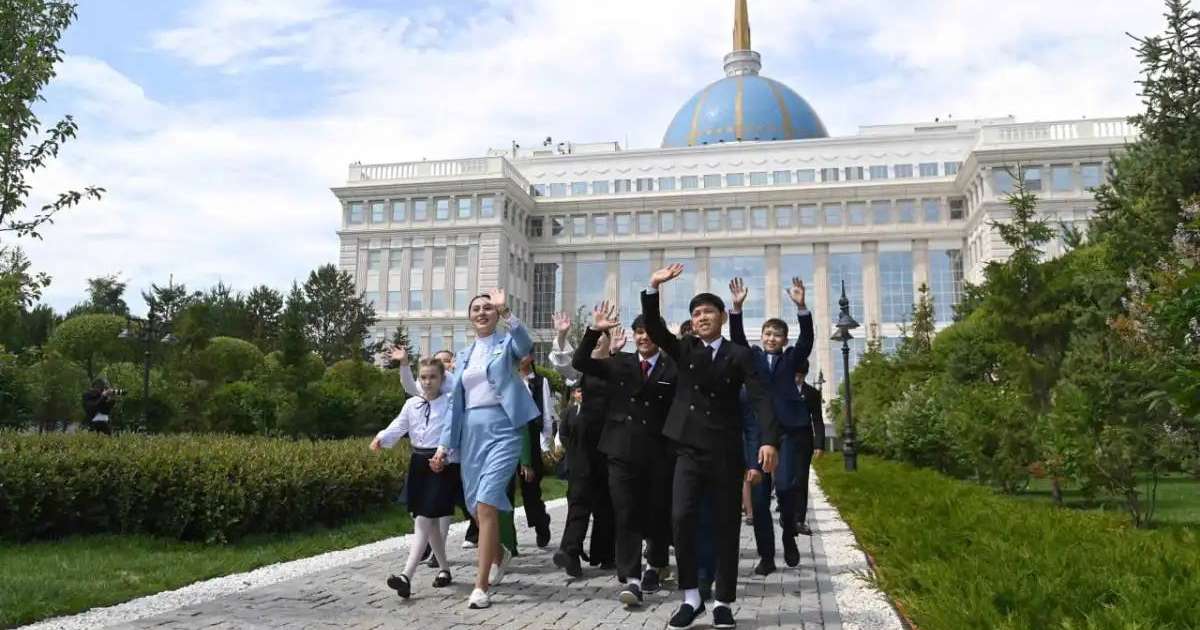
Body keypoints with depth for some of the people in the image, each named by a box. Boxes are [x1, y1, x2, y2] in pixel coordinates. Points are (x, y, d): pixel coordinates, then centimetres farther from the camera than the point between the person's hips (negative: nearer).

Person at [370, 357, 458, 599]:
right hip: (419, 463, 6)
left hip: (443, 464, -6)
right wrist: (381, 438, -21)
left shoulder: (450, 404, -6)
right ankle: (444, 568, 29)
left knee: (424, 520, -10)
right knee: (430, 521, 13)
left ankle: (407, 576, -15)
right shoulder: (412, 404, 9)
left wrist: (444, 458, -25)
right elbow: (398, 427, -2)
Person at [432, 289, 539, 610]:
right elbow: (456, 403, 16)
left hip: (502, 430, -6)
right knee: (476, 508, 11)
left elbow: (526, 345, -24)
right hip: (471, 434, 6)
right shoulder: (463, 356, 17)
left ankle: (481, 586, -9)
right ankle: (499, 553, 40)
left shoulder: (506, 344, 2)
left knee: (486, 505, -15)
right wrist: (444, 444, 10)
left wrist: (506, 311, -37)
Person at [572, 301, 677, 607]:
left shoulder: (673, 368, 0)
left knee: (658, 513, 10)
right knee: (626, 515, -3)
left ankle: (655, 566, 34)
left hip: (659, 452, -1)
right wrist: (594, 331, -10)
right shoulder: (619, 364, 9)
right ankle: (631, 579, -2)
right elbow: (580, 363, 1)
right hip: (623, 450, 2)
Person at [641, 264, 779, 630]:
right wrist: (653, 287, -18)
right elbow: (654, 328, -4)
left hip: (726, 452, -1)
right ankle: (691, 598, 0)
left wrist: (769, 440, -23)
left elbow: (760, 398, -8)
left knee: (726, 527, 4)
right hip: (690, 450, 2)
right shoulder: (683, 350, 10)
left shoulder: (739, 356, 1)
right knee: (681, 518, -13)